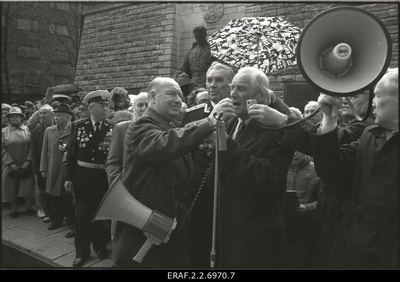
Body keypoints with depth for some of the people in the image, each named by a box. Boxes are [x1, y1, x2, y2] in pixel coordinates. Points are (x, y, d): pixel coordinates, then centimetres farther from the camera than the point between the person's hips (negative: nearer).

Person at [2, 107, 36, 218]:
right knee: (12, 188, 7)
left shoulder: (27, 130, 3)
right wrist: (11, 163, -10)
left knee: (28, 187, 4)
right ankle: (14, 210, 20)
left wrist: (28, 161, -10)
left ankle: (29, 208, 17)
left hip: (26, 166, 0)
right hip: (10, 167, 1)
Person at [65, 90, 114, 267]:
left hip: (104, 178, 0)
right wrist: (69, 177, -1)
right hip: (82, 176, 0)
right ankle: (82, 251, 25)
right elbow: (71, 153, 1)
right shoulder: (79, 126, -1)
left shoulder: (112, 129, -3)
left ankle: (100, 246, 34)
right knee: (83, 214, 9)